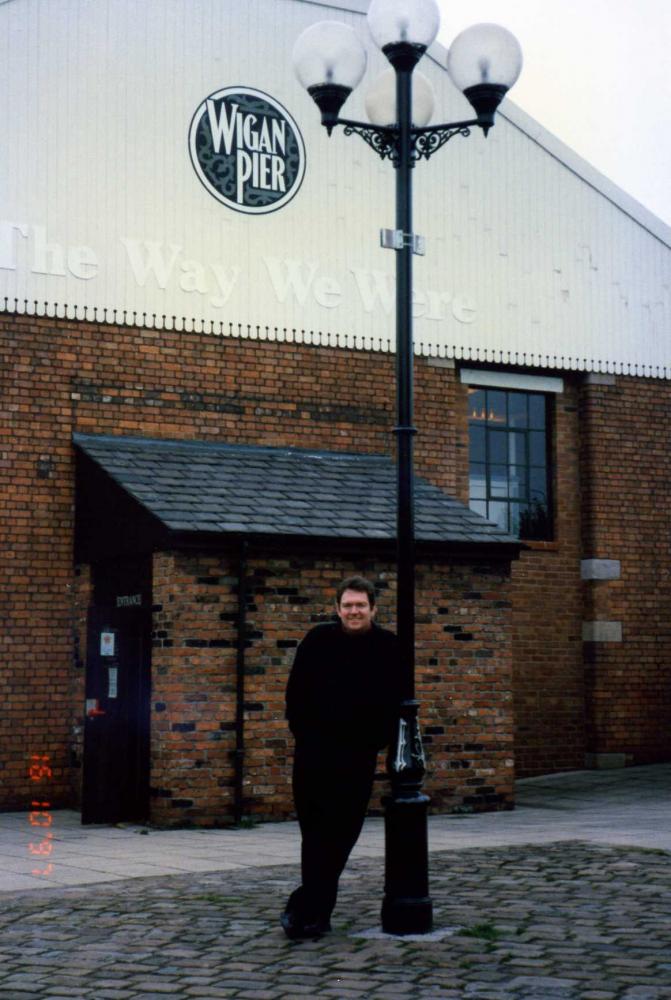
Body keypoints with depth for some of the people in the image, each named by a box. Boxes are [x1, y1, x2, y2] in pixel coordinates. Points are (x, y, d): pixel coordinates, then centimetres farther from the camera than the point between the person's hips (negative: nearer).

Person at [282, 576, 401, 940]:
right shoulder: (318, 640, 1)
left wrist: (375, 742, -3)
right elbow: (296, 692, 5)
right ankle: (315, 911, 11)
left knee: (341, 834, 0)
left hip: (358, 757, 0)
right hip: (315, 753, 0)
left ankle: (307, 908, 7)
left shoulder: (387, 647, 0)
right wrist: (303, 734, 0)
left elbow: (392, 702, 4)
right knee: (315, 832, 3)